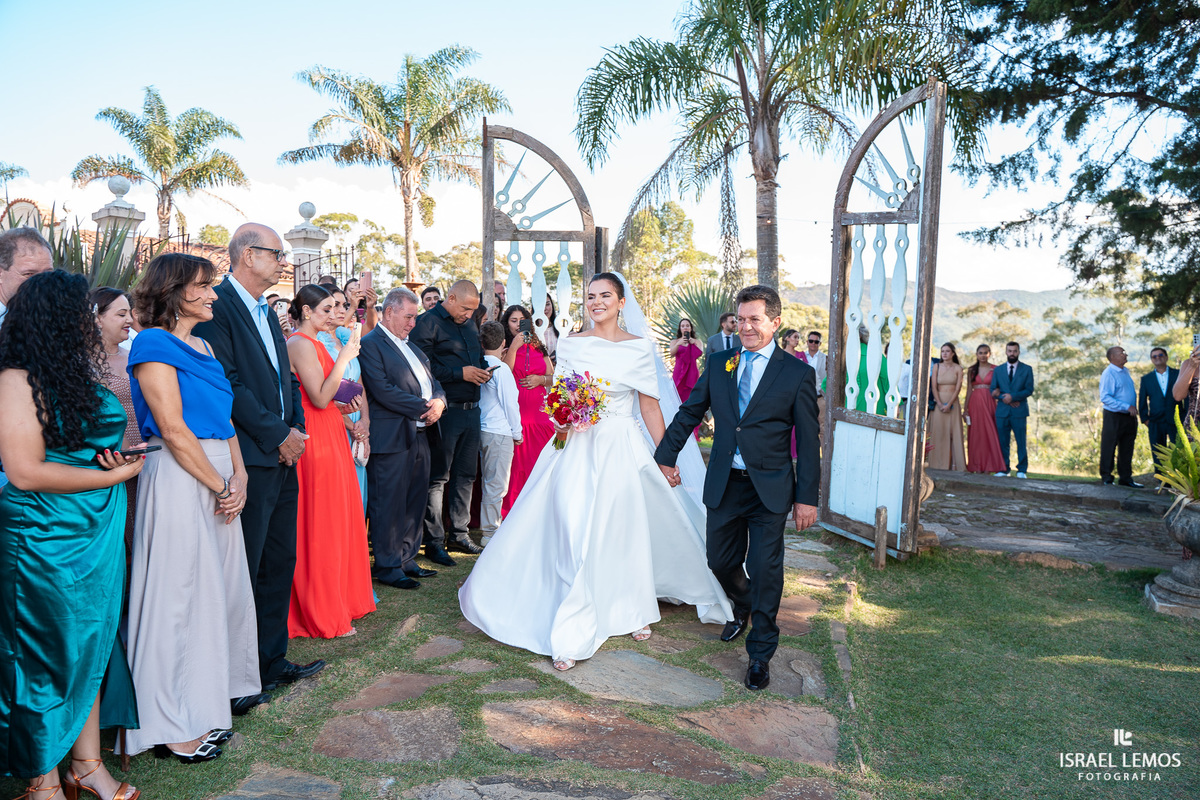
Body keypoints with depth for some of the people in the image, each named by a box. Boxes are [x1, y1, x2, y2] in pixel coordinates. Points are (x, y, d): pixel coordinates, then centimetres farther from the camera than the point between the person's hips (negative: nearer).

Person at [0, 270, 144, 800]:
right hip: (45, 543, -7)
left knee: (90, 649, 13)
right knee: (48, 658, 7)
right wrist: (117, 474, -14)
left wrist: (123, 456, -2)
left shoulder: (79, 376, 10)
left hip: (97, 537, 7)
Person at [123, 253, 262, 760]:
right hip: (177, 477, -8)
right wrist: (219, 486, -11)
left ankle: (219, 690, 32)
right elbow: (173, 429, -16)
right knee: (181, 592, 0)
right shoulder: (154, 344, -10)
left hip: (218, 475, 8)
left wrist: (238, 476, 1)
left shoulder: (202, 345, 15)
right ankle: (176, 724, 13)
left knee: (223, 583, 15)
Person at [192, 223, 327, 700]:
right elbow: (228, 383, -18)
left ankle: (272, 660, 28)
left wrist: (296, 428, 4)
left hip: (282, 459, 9)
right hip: (249, 462, -9)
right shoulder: (217, 306, -11)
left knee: (280, 563, 15)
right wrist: (278, 435, -13)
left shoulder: (266, 312, 18)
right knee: (243, 572, 1)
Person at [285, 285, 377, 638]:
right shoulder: (301, 344, -14)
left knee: (334, 522, 15)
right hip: (316, 441, -10)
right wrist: (343, 358, -19)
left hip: (329, 438, 10)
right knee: (320, 524, -2)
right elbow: (320, 398, -21)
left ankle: (336, 601, 27)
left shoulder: (311, 343, 18)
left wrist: (342, 407, 7)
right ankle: (323, 616, 9)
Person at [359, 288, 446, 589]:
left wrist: (438, 401, -4)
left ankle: (407, 559, 25)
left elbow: (433, 383, 19)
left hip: (421, 436, 9)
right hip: (392, 438, -9)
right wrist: (423, 407, -14)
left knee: (415, 502, 14)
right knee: (389, 505, 0)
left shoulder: (412, 346, 21)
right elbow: (382, 390, -18)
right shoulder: (370, 344, -8)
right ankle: (387, 566, 11)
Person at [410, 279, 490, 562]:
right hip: (445, 411, -8)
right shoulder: (428, 322, -8)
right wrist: (460, 373, -18)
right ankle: (434, 541, 8)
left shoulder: (469, 324, 17)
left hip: (471, 409, 8)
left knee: (466, 474, 13)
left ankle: (459, 533, 25)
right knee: (437, 478, 0)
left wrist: (481, 371, 5)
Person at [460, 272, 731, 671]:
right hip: (577, 447, 0)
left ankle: (633, 610, 33)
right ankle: (570, 636, 3)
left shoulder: (640, 347, 2)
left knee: (624, 533, 8)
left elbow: (649, 405, 3)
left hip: (621, 449, 0)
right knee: (575, 533, -5)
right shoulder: (570, 344, 6)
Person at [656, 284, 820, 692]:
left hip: (770, 489, -3)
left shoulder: (797, 374, -5)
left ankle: (760, 653, 19)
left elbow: (808, 441, -3)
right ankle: (743, 608, 47)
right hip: (724, 485, 4)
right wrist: (666, 455, 14)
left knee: (765, 570, 0)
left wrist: (807, 497, -6)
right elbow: (689, 412, 14)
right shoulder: (719, 365, 5)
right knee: (721, 561, 14)